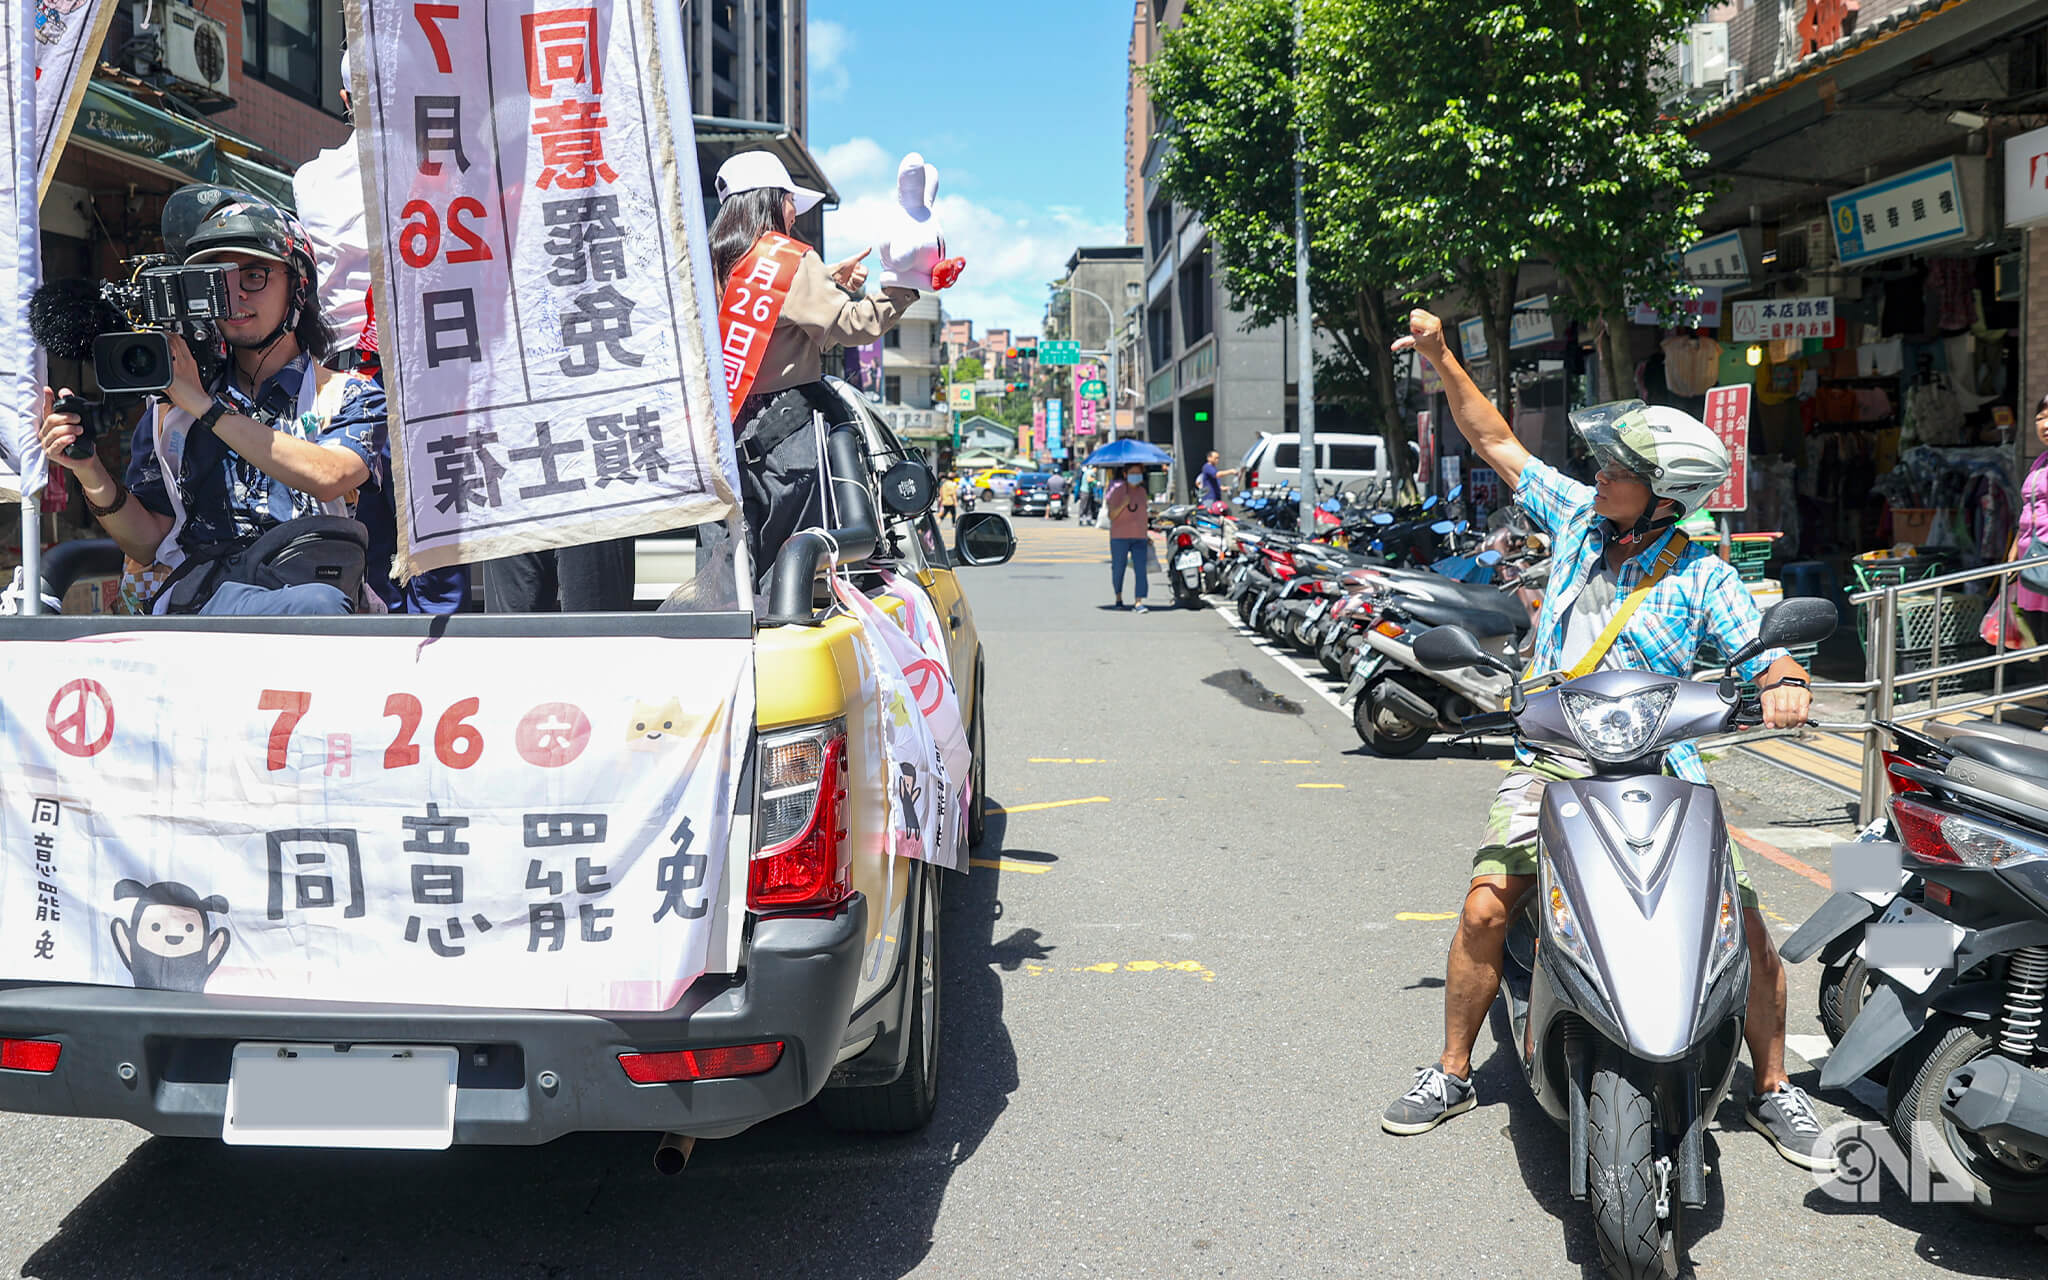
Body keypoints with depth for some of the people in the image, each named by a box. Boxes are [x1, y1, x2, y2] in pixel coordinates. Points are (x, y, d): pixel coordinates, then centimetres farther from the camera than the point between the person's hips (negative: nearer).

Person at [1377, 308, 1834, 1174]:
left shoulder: (1701, 578, -3)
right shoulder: (1578, 516, 7)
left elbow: (1766, 654, -6)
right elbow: (1496, 442, 14)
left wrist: (1784, 685, -30)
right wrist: (1442, 361, 9)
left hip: (1660, 769, -2)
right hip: (1553, 761, 2)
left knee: (1745, 921, -11)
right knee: (1485, 904, -14)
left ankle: (1773, 1089, 11)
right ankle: (1451, 1072, 4)